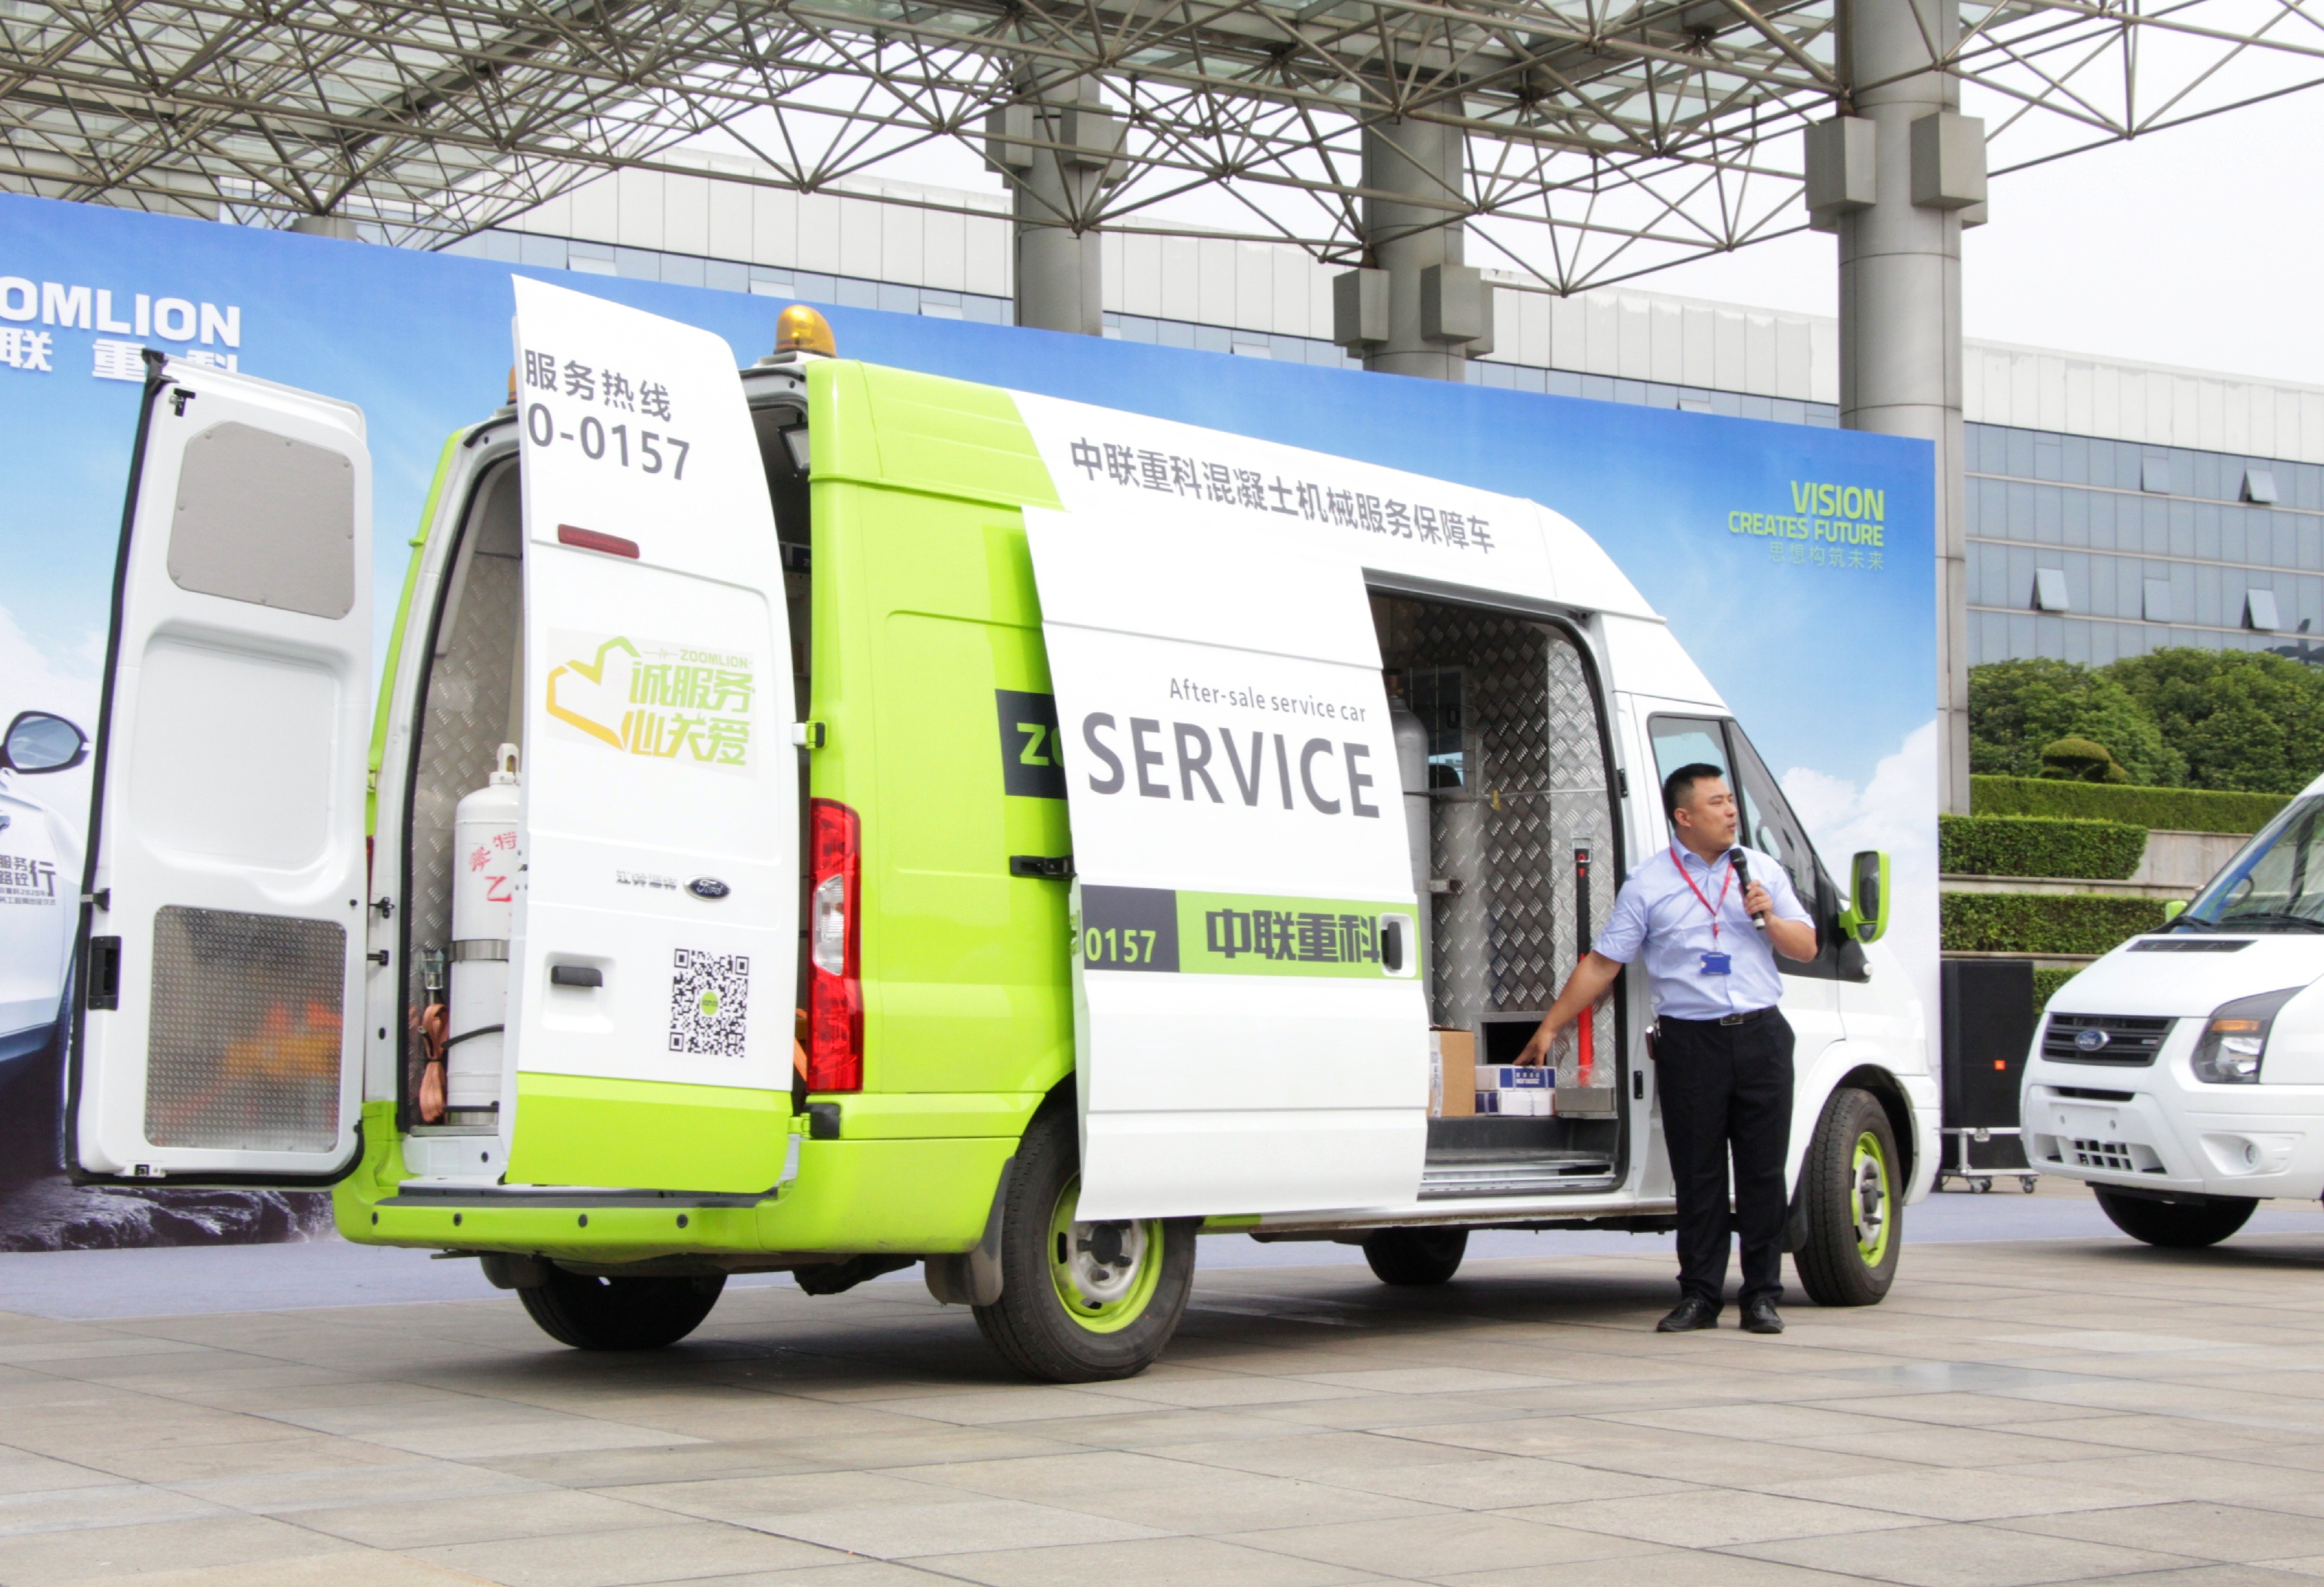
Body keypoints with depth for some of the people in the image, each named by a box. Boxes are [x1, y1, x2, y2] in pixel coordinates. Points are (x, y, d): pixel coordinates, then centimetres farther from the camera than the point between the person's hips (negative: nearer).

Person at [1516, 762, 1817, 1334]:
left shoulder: (1764, 870, 11)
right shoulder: (1648, 885, 3)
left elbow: (1806, 947, 13)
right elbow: (1600, 964, 4)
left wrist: (1769, 917, -7)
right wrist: (1549, 1028, 2)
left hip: (1760, 1035, 2)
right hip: (1689, 1040, -2)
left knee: (1764, 1172, 3)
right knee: (1697, 1174, 1)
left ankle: (1763, 1295, 11)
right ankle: (1699, 1296, 10)